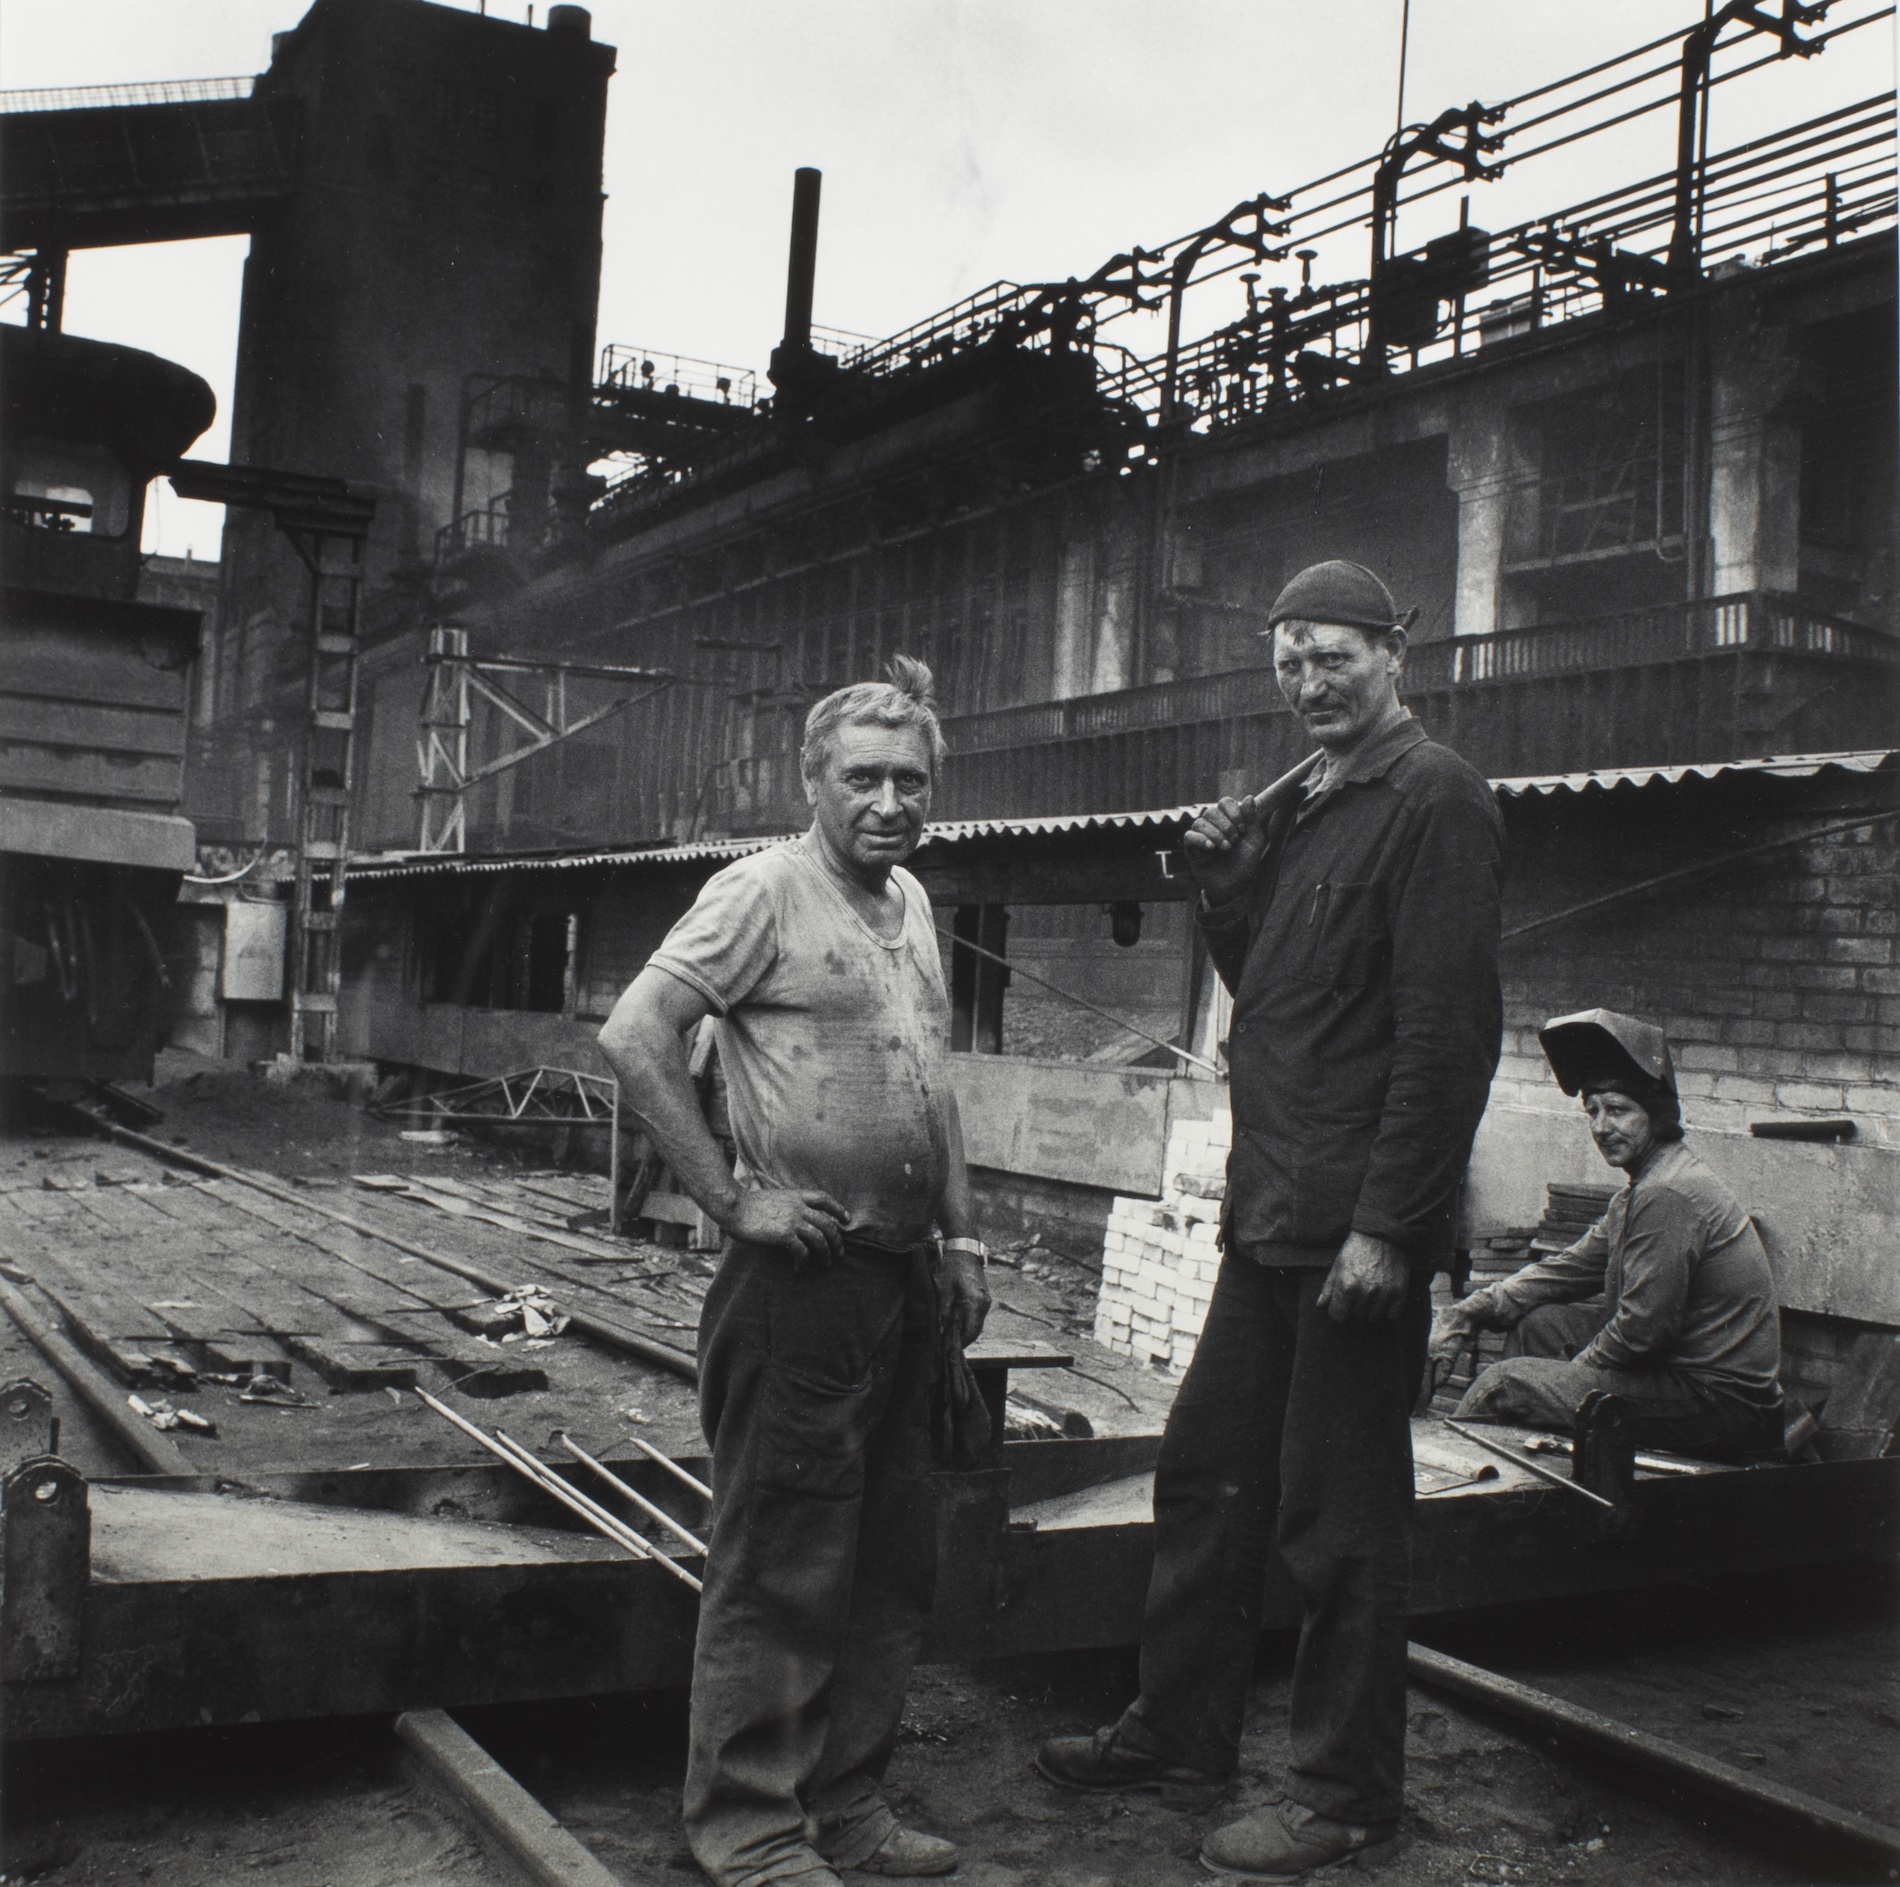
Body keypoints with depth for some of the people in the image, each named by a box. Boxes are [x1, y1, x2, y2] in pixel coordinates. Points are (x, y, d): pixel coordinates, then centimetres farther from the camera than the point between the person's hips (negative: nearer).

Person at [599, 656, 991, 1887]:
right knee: (783, 1568, 1)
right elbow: (635, 1035, -17)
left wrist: (962, 1235, 17)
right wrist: (733, 1197, -17)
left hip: (907, 1275, 8)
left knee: (897, 1563, 15)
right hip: (803, 1275, -8)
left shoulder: (913, 904, 14)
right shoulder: (765, 891, -9)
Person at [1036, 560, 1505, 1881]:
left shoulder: (1434, 798, -10)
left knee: (1338, 1515, 2)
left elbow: (1448, 1027, -18)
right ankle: (1180, 1733, 31)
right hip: (1270, 1219, 9)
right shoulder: (1297, 806, 17)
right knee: (1208, 1474, 16)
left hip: (1360, 1227, -9)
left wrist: (1387, 1224, -21)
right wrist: (1226, 878, 2)